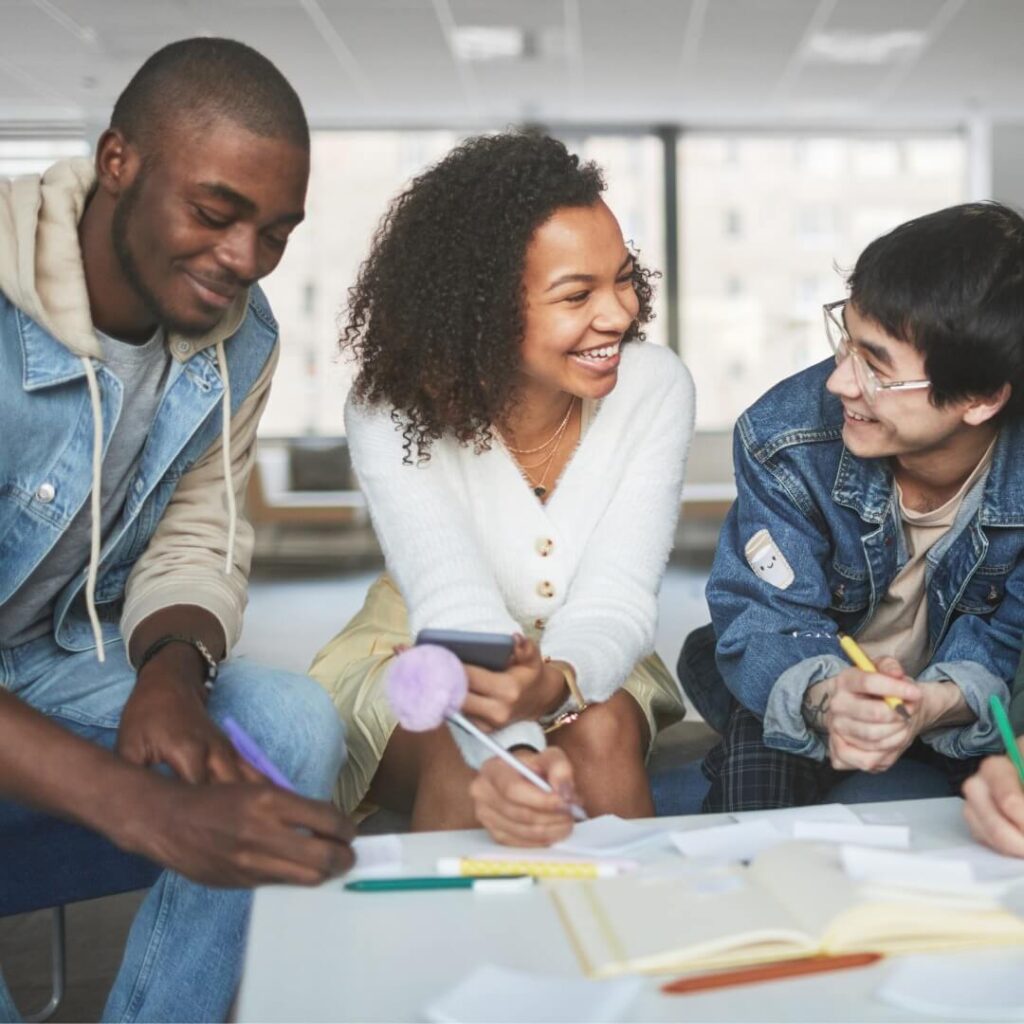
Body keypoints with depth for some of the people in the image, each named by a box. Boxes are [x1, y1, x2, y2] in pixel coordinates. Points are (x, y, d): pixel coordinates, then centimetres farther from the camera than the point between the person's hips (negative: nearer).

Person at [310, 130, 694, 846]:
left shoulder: (654, 388, -17)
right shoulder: (393, 410, -22)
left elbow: (616, 599, -23)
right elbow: (455, 608, -34)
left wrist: (553, 682, -47)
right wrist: (511, 752, -55)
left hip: (582, 663, 2)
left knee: (603, 731, -30)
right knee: (461, 761, -32)